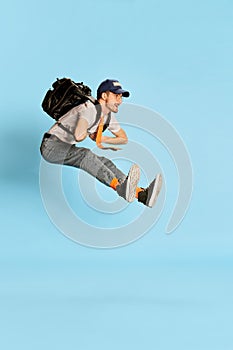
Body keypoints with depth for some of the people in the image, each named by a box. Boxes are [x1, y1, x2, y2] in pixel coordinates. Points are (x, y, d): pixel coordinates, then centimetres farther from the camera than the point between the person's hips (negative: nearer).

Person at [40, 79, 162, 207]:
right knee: (85, 155, -36)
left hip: (68, 149, 8)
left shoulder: (109, 116, 8)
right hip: (51, 146, -8)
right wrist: (91, 134, -13)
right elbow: (79, 136, -37)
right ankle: (120, 187, -55)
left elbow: (124, 138, 22)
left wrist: (101, 139, 5)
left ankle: (141, 193, -35)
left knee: (104, 162, -16)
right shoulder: (90, 110, -21)